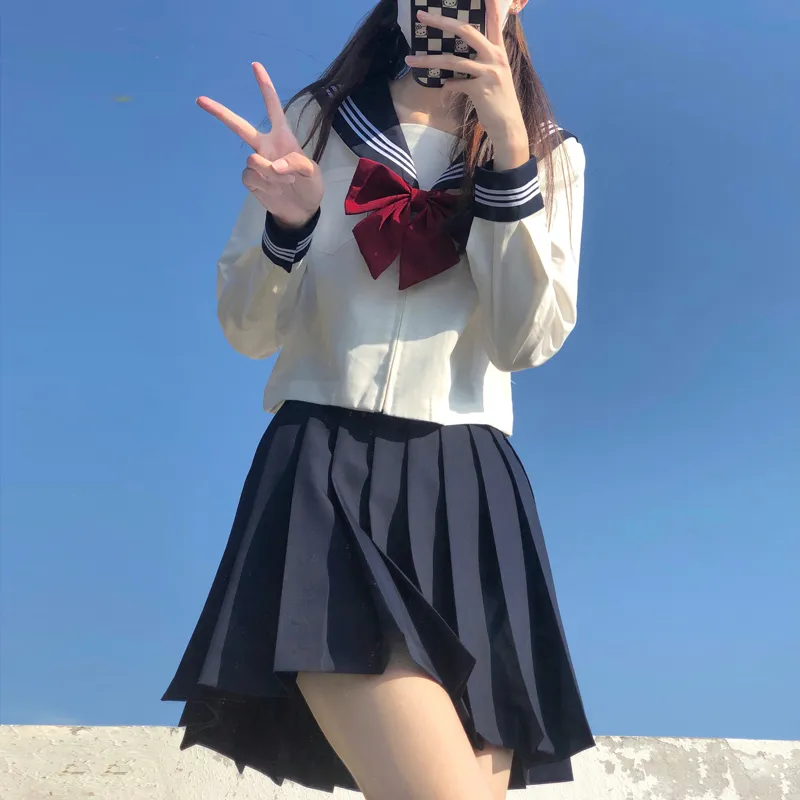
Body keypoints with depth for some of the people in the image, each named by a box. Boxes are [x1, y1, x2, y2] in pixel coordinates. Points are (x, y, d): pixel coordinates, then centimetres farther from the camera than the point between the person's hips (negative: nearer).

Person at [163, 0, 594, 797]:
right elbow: (249, 332, 7)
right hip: (325, 475, -2)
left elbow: (527, 340, -2)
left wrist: (507, 151, -11)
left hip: (465, 490, 3)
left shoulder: (551, 156, 14)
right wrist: (288, 220, -13)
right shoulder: (316, 123, 12)